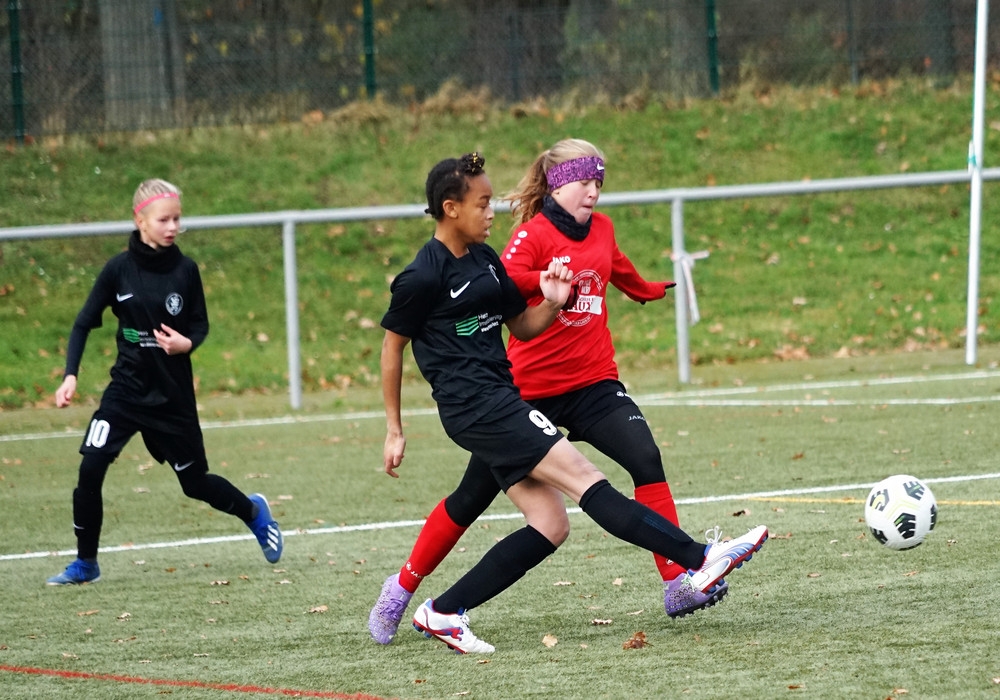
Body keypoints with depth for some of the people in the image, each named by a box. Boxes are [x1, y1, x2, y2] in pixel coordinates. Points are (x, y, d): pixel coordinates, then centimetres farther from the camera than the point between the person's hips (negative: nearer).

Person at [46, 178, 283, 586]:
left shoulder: (185, 270, -6)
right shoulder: (119, 269, -7)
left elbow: (201, 326, 4)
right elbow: (84, 323, -1)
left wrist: (186, 343, -19)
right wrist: (70, 376, -12)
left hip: (173, 395, 0)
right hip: (127, 389, 0)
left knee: (195, 483, 10)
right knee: (90, 468, -17)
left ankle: (253, 512, 42)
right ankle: (85, 563, -1)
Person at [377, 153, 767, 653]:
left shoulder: (484, 259, 14)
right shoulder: (422, 277, -9)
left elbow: (522, 326, 23)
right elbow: (392, 346, -1)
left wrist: (553, 303, 0)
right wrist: (394, 431, 1)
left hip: (500, 401, 10)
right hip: (474, 405, -10)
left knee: (550, 526, 3)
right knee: (583, 477, -16)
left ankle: (443, 612, 7)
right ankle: (699, 560, -22)